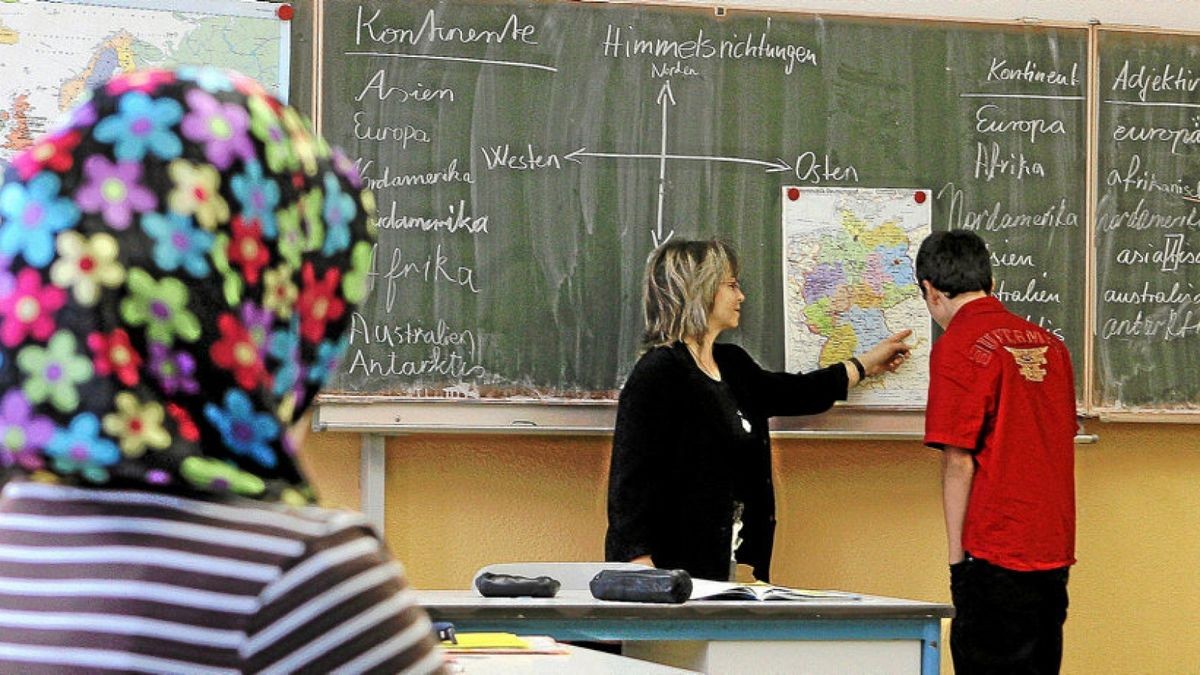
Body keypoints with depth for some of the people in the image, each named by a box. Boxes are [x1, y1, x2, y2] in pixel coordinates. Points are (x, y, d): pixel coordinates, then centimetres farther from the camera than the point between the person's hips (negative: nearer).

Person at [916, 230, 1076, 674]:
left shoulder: (957, 347, -10)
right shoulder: (1047, 343, 11)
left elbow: (958, 462, -12)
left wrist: (956, 553, -6)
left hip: (996, 553, -7)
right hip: (1055, 551, 7)